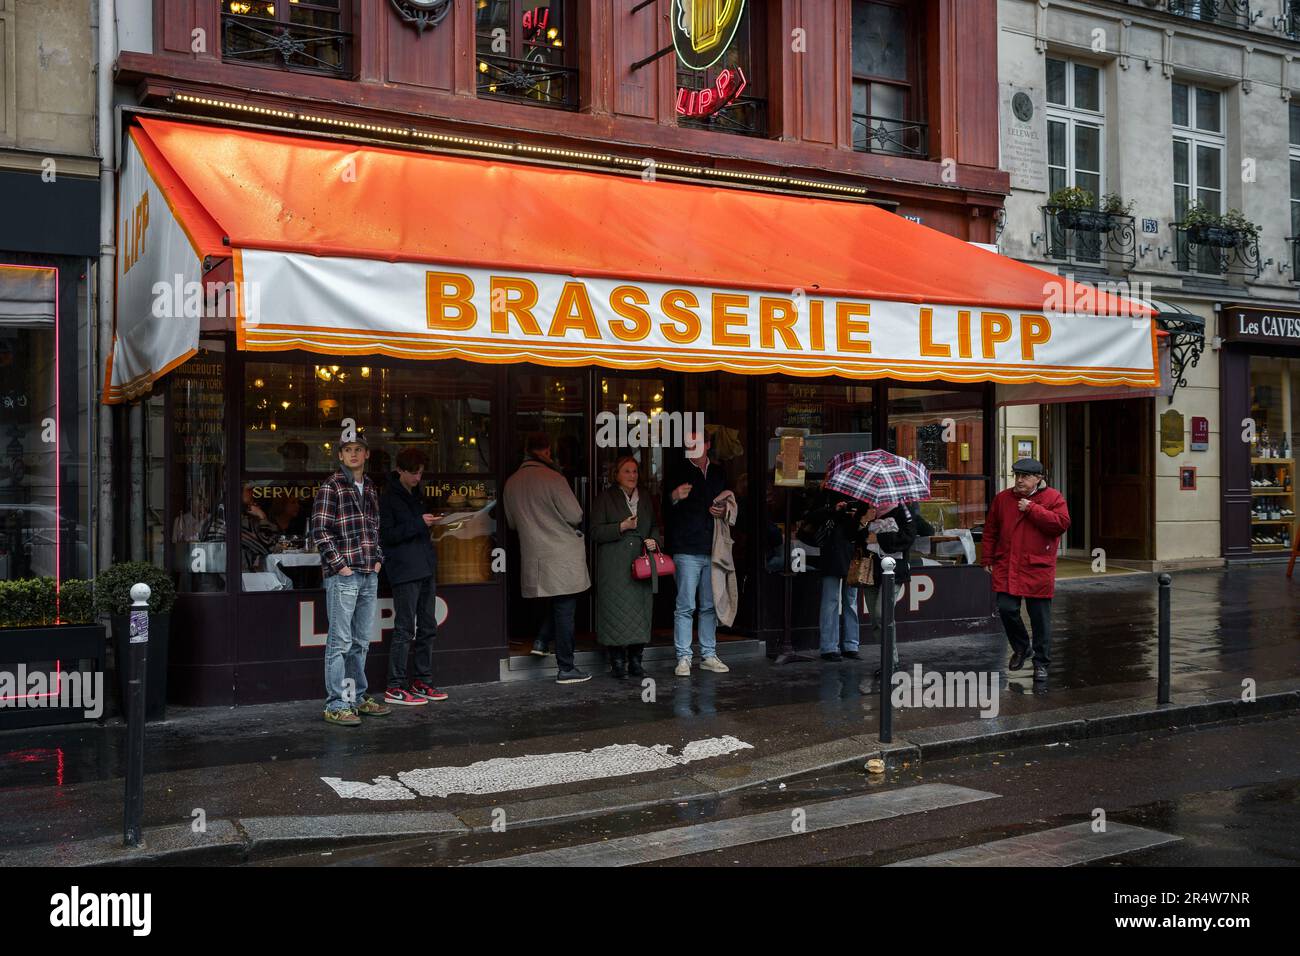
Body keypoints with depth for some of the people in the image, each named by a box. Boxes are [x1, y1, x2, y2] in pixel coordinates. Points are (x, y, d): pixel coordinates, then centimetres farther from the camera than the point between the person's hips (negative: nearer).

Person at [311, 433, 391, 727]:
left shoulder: (370, 488, 16)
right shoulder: (331, 486, -5)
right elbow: (320, 529, -10)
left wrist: (378, 558, 11)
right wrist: (339, 565, -13)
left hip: (369, 575, 7)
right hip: (342, 575, -7)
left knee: (361, 641, 13)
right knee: (340, 641, -5)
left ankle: (357, 698, 22)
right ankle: (336, 705, 0)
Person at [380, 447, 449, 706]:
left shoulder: (417, 493, 17)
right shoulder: (389, 497, -6)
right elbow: (386, 535, -14)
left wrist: (431, 523, 11)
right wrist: (418, 524, -19)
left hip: (425, 568, 8)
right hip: (405, 571, -8)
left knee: (427, 627, 11)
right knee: (405, 629, -7)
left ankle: (423, 682, 20)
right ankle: (395, 688, -1)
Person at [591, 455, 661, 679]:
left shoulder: (645, 500, 17)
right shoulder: (604, 498, 2)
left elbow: (654, 527, 25)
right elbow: (596, 532, -4)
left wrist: (653, 541, 3)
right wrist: (623, 526, -15)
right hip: (614, 567, -4)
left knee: (640, 611, 2)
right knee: (615, 611, -7)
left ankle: (635, 661, 10)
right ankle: (617, 662, 1)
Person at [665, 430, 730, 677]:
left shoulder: (718, 472, 15)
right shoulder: (679, 471, 1)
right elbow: (665, 508, -4)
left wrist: (724, 511, 4)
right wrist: (674, 497, -26)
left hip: (713, 549, 5)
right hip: (687, 549, -5)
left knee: (710, 606, 10)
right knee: (685, 606, -6)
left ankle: (708, 655, 18)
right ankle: (683, 658, 0)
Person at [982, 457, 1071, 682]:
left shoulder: (1053, 498, 0)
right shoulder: (1002, 498, 9)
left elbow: (1062, 523, -16)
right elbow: (990, 530, 13)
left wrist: (1032, 509, -17)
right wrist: (988, 559, 9)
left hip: (1038, 569, -2)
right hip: (1006, 568, 2)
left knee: (1040, 617, 4)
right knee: (1006, 609, -5)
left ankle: (1041, 662, 18)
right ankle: (1021, 648, 22)